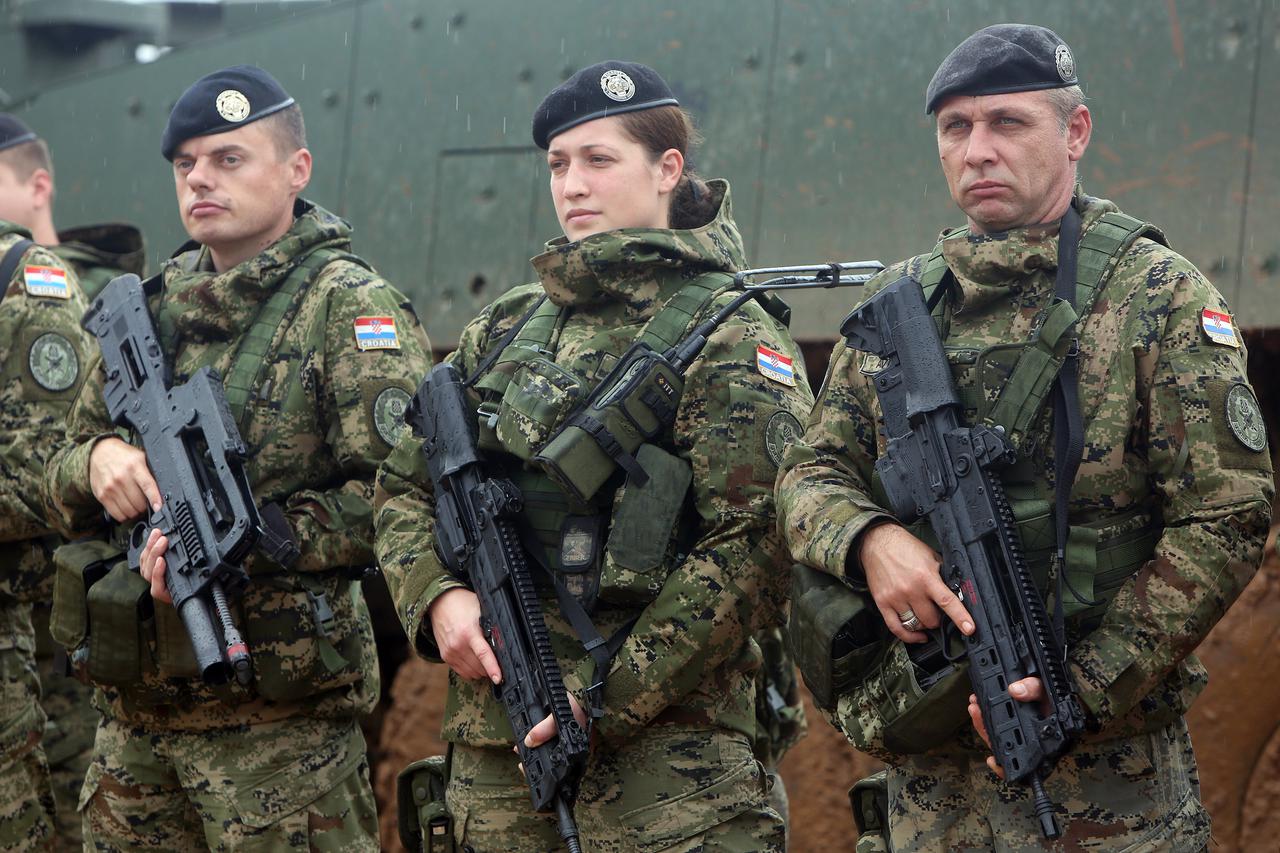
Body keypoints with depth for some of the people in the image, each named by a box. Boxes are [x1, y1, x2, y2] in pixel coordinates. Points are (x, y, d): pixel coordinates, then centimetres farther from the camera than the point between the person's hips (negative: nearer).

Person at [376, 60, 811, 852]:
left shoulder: (732, 338, -4)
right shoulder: (508, 327, 15)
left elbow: (754, 546, -13)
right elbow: (405, 485, 18)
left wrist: (610, 699, -16)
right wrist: (439, 595, -3)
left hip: (664, 743, -5)